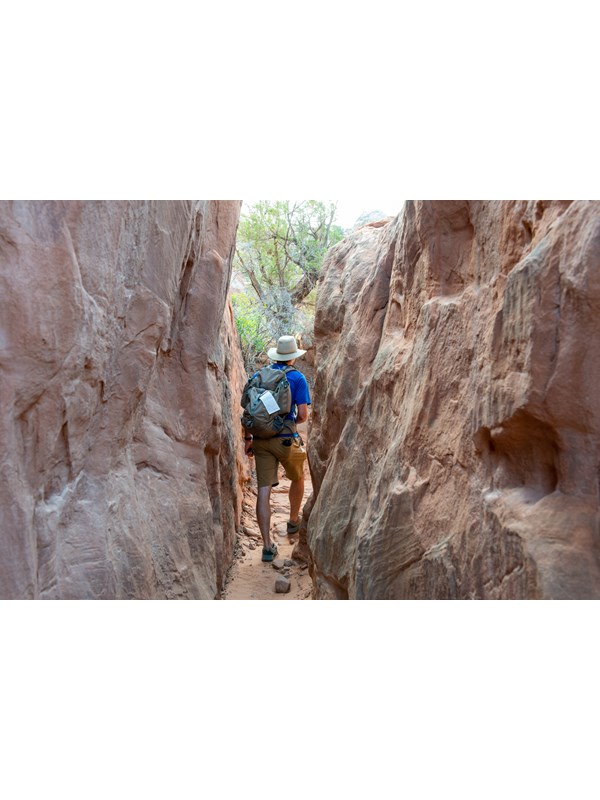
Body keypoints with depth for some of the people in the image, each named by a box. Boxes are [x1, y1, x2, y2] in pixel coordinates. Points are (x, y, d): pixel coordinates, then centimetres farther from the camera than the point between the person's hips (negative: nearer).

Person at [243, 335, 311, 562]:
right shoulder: (297, 377, -3)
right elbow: (303, 415, -8)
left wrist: (247, 438, 11)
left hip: (261, 439, 3)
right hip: (286, 440, -3)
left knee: (264, 490, 2)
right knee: (297, 478, 25)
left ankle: (267, 546, 2)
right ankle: (293, 521, 42)